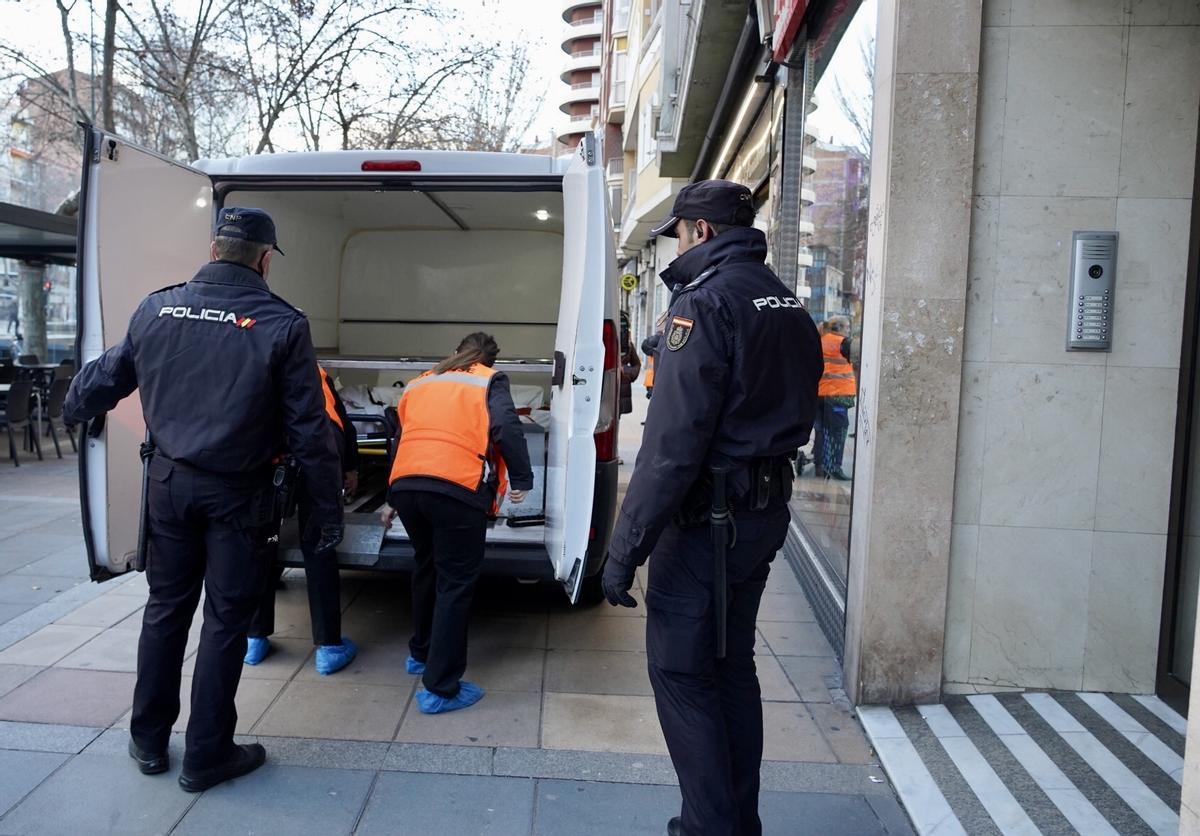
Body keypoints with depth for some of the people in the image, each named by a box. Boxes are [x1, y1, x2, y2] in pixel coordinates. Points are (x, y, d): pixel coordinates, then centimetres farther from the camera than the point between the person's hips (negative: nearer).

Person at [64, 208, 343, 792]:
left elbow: (105, 378, 15)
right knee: (226, 619, 7)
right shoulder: (280, 324, -13)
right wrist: (328, 509, -3)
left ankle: (148, 740, 33)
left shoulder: (157, 308, 0)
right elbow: (308, 431, -12)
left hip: (170, 481, 5)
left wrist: (75, 406, 39)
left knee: (166, 607, 19)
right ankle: (206, 756, 19)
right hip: (236, 493, -4)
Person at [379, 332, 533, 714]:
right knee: (455, 584, 2)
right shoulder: (489, 381, 12)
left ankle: (421, 653, 42)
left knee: (426, 568, 26)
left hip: (405, 485, 6)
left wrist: (393, 500, 42)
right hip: (457, 489, -6)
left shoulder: (420, 383, 28)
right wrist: (522, 480, 0)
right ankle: (440, 688, 4)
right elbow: (506, 428, -7)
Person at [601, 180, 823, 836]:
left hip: (708, 519, -9)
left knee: (680, 672, 3)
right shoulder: (787, 304, 12)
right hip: (767, 513, 9)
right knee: (732, 665, 18)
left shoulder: (705, 301, -16)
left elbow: (672, 442, -23)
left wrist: (625, 547, -20)